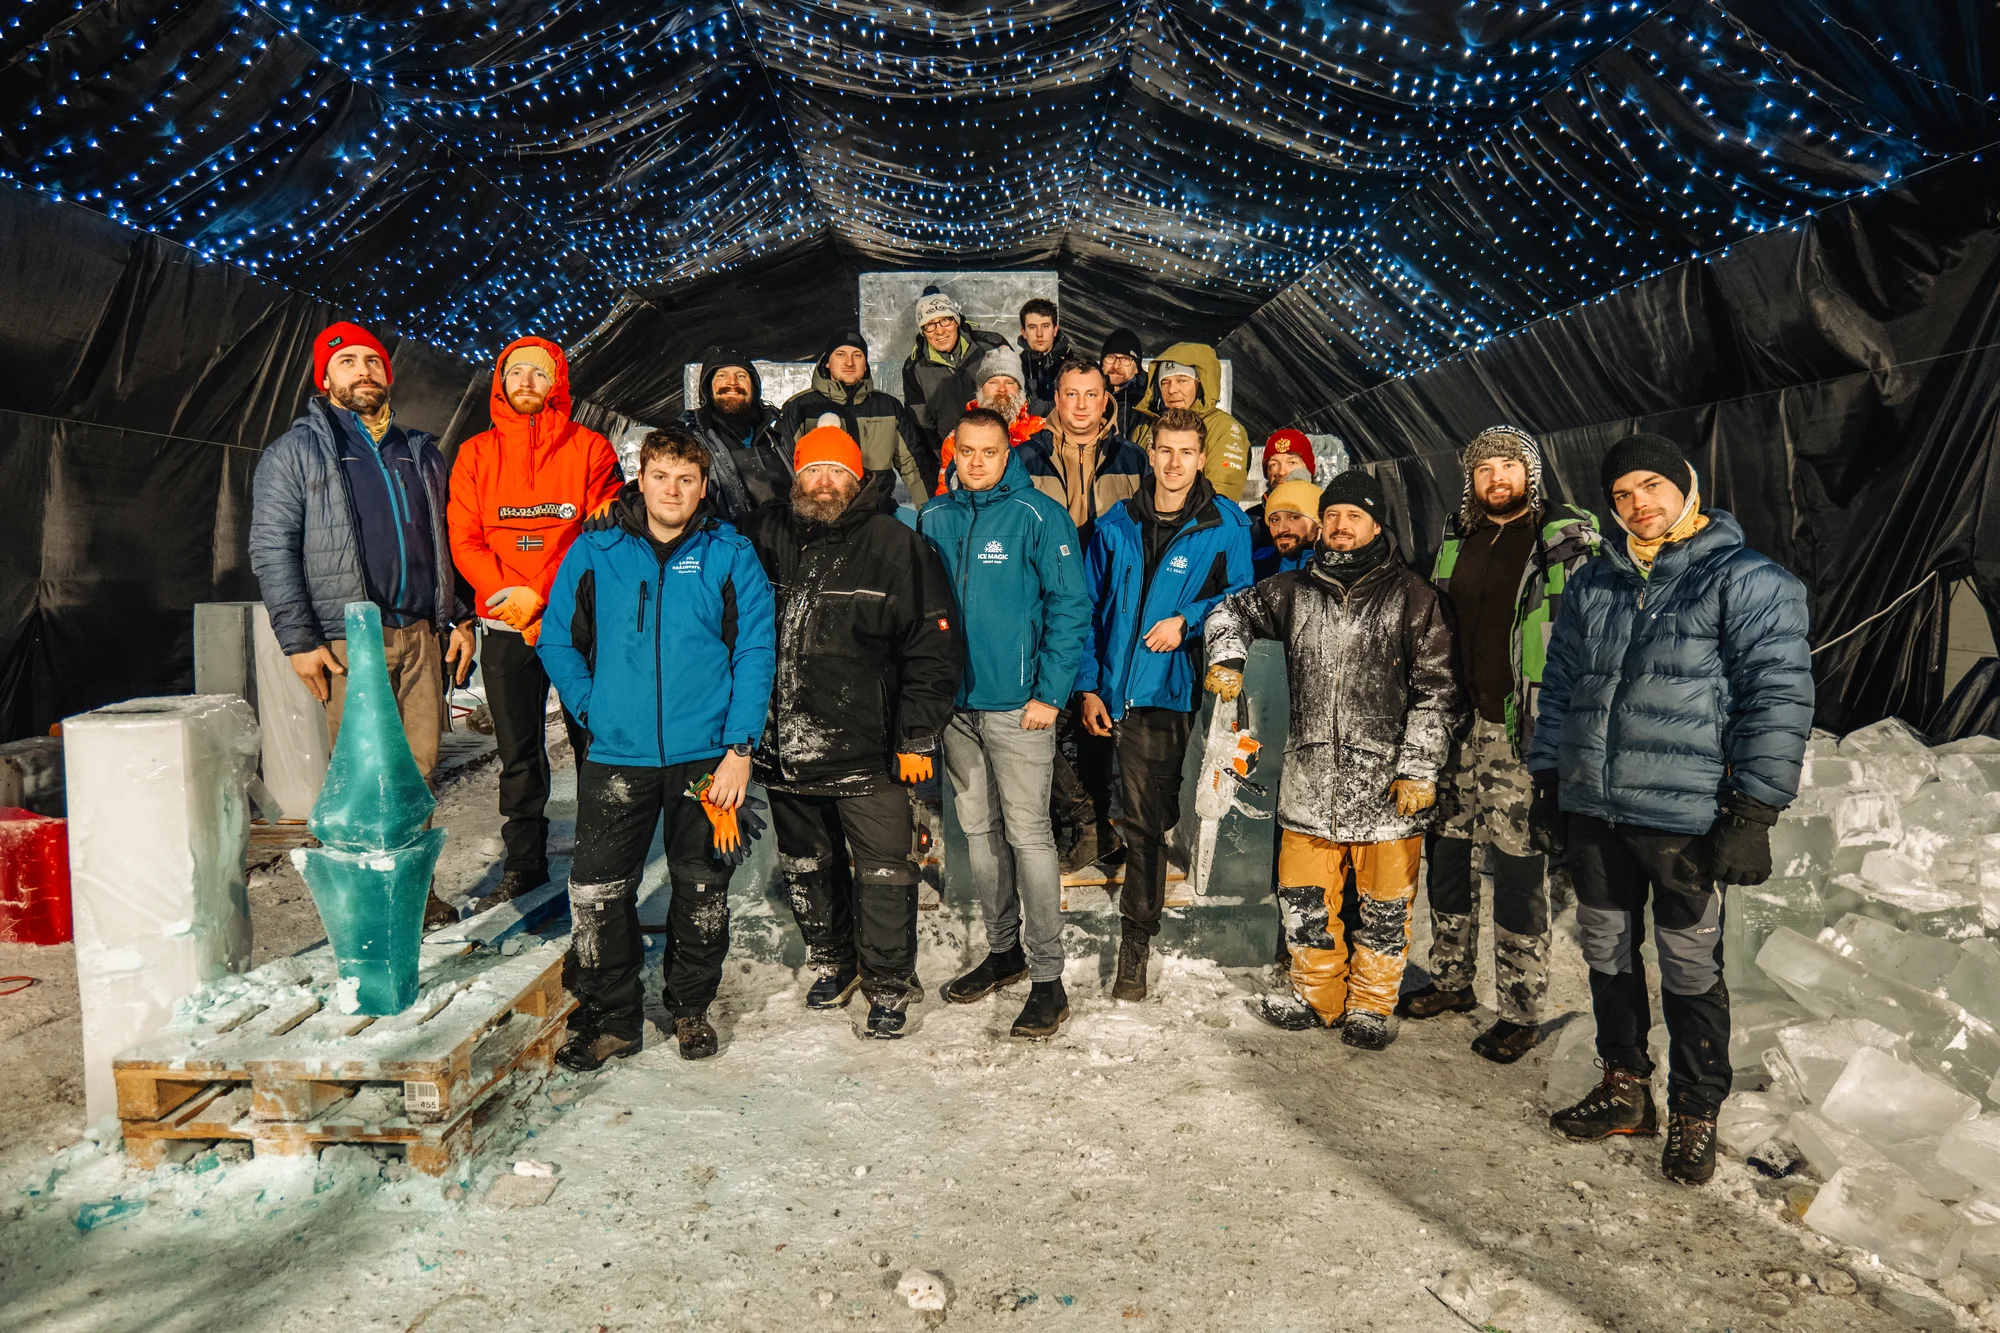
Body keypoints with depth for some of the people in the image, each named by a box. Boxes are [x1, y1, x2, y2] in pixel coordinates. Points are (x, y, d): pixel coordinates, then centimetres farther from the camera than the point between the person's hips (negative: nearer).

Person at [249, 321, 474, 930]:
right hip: (349, 639, -4)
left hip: (422, 634, 4)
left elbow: (446, 542, 22)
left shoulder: (421, 452, 18)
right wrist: (299, 640, -10)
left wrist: (460, 617, 13)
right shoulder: (296, 451, 3)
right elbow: (271, 548, -2)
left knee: (419, 766, 4)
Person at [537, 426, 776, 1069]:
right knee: (598, 893, 1)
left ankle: (691, 1008, 32)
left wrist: (739, 749, -11)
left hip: (707, 754, 0)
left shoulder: (730, 555, -2)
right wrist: (592, 709, -1)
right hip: (617, 754, 1)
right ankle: (612, 1017, 21)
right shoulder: (594, 553, 2)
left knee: (702, 892, 12)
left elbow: (755, 653, -5)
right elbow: (557, 640, 10)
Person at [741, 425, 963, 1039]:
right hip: (785, 748, 5)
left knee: (884, 873, 2)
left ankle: (890, 984, 21)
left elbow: (931, 648, -7)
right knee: (806, 868, 19)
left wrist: (917, 736, -11)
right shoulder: (767, 537, 4)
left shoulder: (897, 546, -6)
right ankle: (833, 963, 40)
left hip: (867, 749, -4)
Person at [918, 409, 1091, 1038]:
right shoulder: (934, 518, 8)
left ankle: (1047, 976, 6)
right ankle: (1003, 949, 29)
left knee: (1027, 834, -3)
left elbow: (1070, 607, -9)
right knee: (978, 832, 14)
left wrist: (1050, 693, -14)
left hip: (1017, 703, -5)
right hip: (954, 703, 6)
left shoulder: (1039, 516, -7)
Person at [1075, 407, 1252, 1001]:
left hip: (1189, 689, -2)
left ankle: (1136, 935, 18)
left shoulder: (1225, 524, 2)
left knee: (1152, 820, 2)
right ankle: (1134, 948, 13)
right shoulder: (1117, 525, 9)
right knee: (1143, 822, 4)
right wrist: (1089, 685, 6)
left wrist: (1187, 620, -11)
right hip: (1130, 692, 2)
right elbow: (1089, 608, 12)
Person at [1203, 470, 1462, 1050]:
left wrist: (1419, 768, -9)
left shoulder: (1411, 596, -2)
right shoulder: (1296, 590, 8)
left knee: (1383, 905, 7)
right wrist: (1226, 660, 6)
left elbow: (1437, 690, -3)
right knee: (1304, 898, 11)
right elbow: (1232, 611, 25)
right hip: (1310, 777, 3)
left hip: (1386, 783, -3)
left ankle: (1370, 1005, 26)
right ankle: (1317, 996, 30)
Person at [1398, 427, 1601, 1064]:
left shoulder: (1568, 541, -3)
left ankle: (1520, 1011, 10)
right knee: (1446, 851, 13)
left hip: (1519, 731, -6)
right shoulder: (1457, 539, 14)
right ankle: (1451, 979, 29)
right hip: (1453, 724, 6)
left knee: (1518, 868, -2)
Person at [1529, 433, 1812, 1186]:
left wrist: (1751, 814, -14)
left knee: (1690, 969, 6)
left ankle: (1695, 1116, 24)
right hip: (1592, 811, 6)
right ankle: (1625, 1091, 32)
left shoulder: (1748, 581, -6)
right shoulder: (1594, 584, 11)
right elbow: (1559, 688, 16)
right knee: (1607, 955, 15)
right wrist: (1546, 782, 12)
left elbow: (1778, 702, -10)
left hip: (1687, 817, -5)